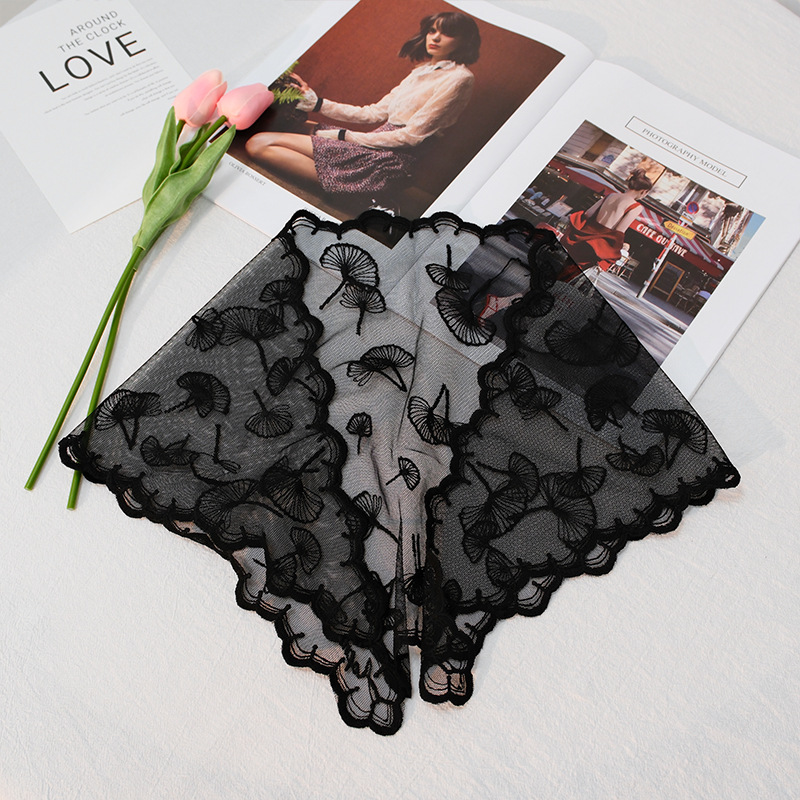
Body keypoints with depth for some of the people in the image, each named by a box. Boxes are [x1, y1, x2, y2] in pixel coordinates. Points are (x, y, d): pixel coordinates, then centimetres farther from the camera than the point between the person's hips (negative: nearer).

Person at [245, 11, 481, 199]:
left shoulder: (458, 78, -6)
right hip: (374, 148, 9)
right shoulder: (422, 71, 22)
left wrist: (344, 136, -9)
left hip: (388, 159, -9)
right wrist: (317, 103, 14)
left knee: (260, 145, -17)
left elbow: (412, 135, -12)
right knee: (257, 143, -2)